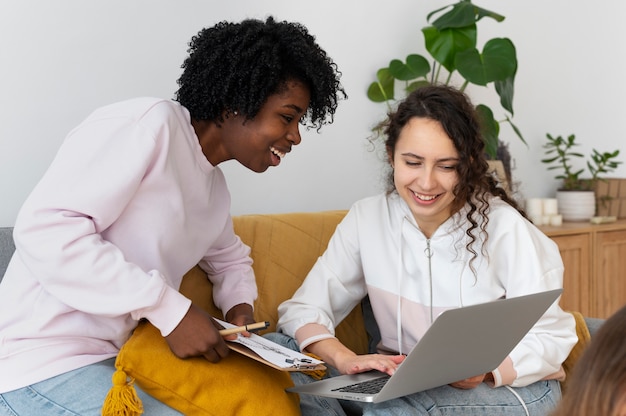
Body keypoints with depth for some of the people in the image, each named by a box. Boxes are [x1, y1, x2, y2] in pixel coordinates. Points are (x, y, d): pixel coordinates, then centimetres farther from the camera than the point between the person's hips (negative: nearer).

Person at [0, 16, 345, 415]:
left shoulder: (215, 187, 13)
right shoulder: (150, 124, -14)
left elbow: (231, 258, 32)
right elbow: (46, 229, -23)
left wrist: (241, 302, 9)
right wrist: (170, 309, -23)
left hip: (127, 353, 8)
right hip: (47, 360, -8)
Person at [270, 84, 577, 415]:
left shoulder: (504, 226, -13)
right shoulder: (367, 219, -3)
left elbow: (551, 339, -10)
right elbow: (302, 309, -4)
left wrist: (485, 368, -31)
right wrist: (343, 358, -25)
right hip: (400, 385, 5)